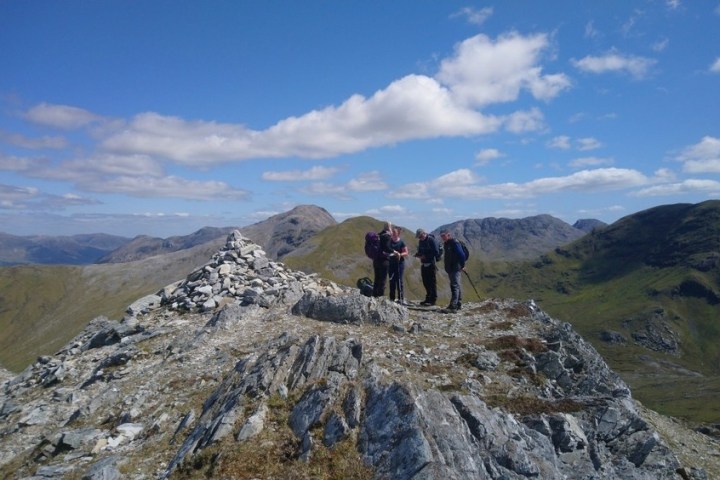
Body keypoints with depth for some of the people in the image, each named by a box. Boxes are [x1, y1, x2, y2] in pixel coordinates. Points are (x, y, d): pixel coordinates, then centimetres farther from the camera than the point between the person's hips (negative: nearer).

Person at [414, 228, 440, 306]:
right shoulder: (421, 241, 11)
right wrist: (418, 254, -2)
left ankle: (433, 300, 1)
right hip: (423, 264, 8)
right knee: (425, 282, 12)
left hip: (431, 264, -8)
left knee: (432, 282, -3)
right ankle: (428, 298, 21)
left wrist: (426, 256, -18)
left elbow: (436, 252, -15)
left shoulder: (431, 240, -11)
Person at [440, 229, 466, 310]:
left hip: (456, 268, -10)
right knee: (457, 286, 13)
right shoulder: (446, 244, 15)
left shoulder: (455, 243, -13)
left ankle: (453, 305, -18)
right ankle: (458, 304, 20)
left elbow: (462, 255, -18)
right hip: (450, 269, 10)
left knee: (455, 286, -13)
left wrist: (462, 265, -14)